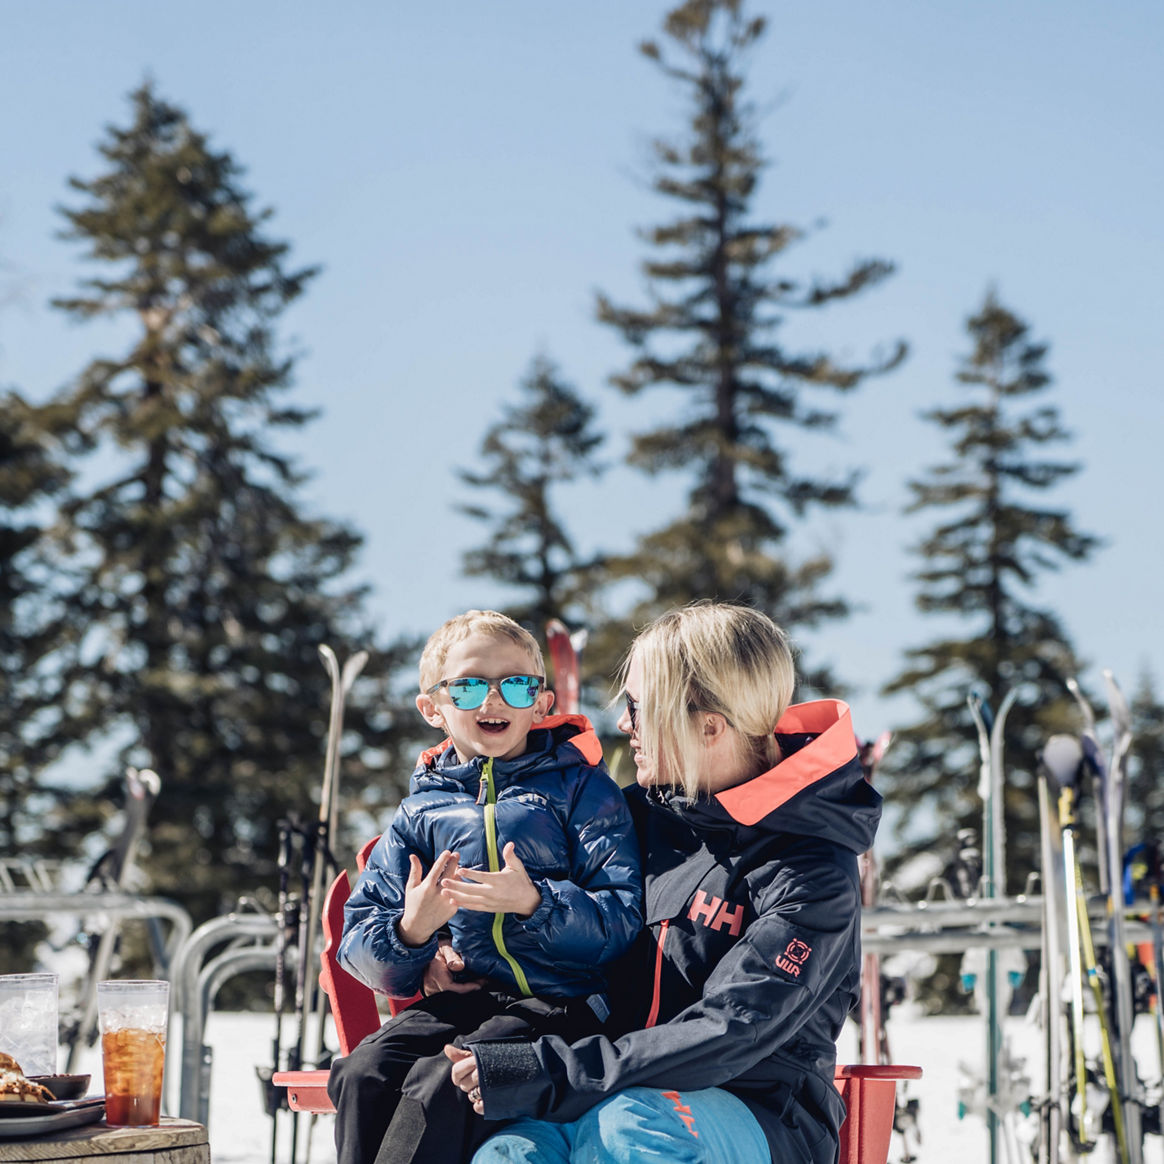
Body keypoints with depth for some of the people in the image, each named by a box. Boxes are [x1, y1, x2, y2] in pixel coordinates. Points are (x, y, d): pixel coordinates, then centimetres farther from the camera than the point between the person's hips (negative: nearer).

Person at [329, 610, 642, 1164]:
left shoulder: (580, 787, 8)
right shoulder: (421, 812, 18)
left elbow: (623, 919, -3)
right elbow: (359, 939, 15)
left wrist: (535, 902, -20)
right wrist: (411, 933, -8)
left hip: (561, 999, -4)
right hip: (460, 992, 4)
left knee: (442, 1085, -30)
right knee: (363, 1073, -24)